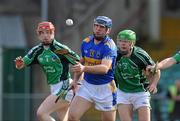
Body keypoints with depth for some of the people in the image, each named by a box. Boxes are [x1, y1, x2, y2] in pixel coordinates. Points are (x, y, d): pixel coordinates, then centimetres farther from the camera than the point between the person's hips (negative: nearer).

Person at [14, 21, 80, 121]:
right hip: (54, 89, 8)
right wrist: (19, 63, -18)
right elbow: (20, 66, 5)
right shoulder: (37, 50, 5)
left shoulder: (60, 49, -14)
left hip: (64, 88, -8)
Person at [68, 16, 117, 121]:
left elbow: (105, 68, -32)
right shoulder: (86, 42, 3)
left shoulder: (109, 46, -17)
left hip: (105, 88, -5)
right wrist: (75, 79, 9)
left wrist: (84, 69, -45)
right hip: (87, 85, 5)